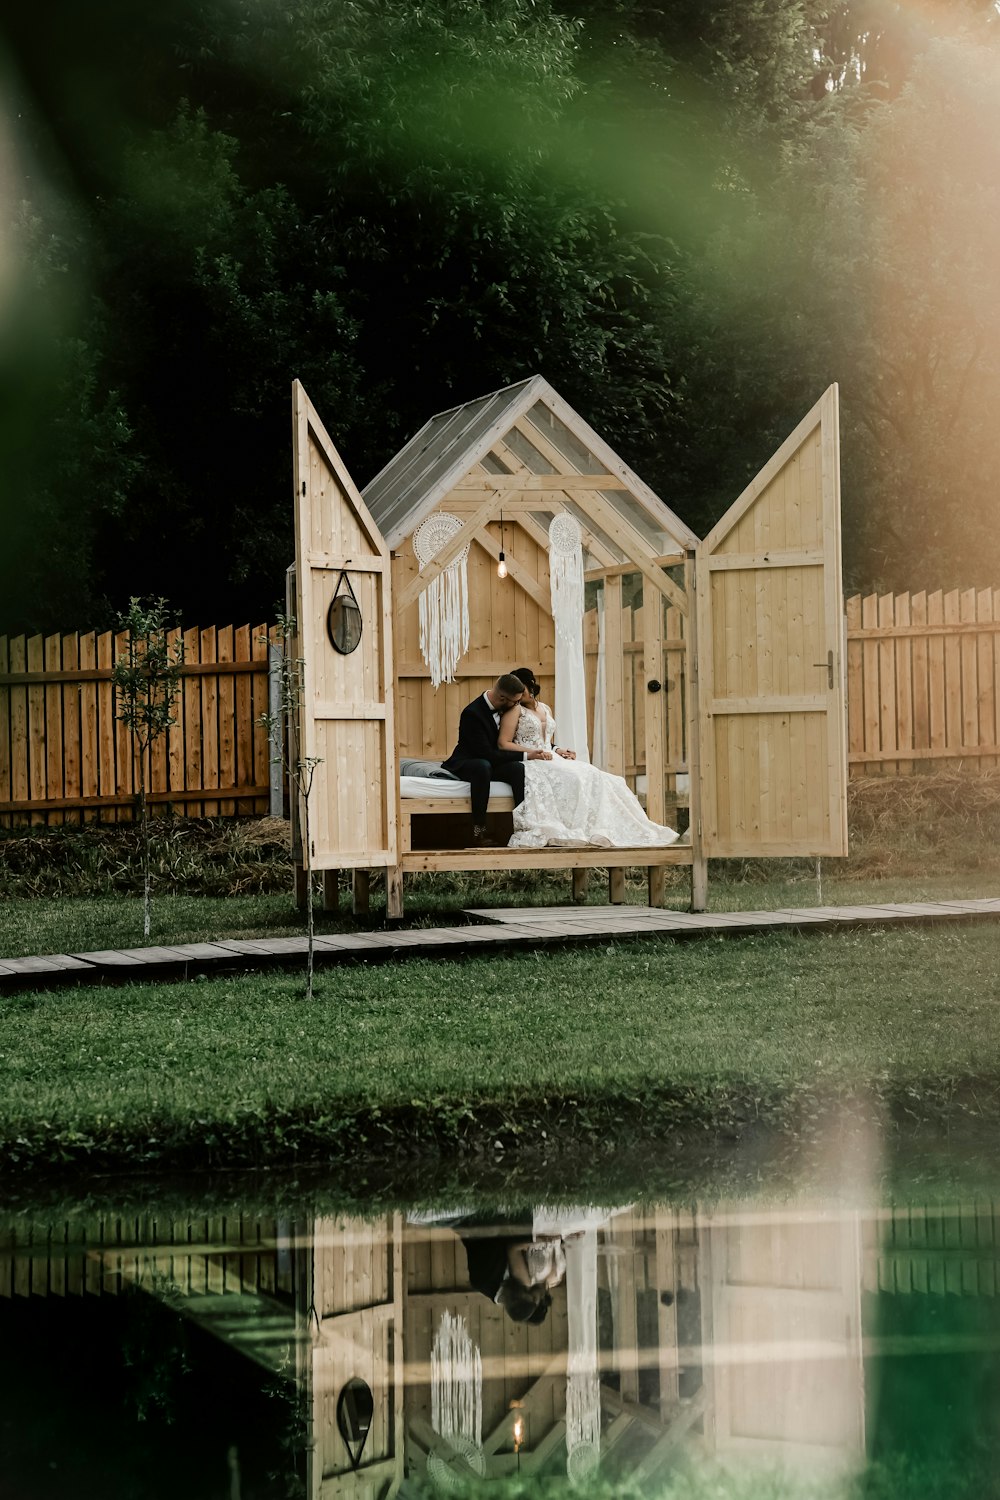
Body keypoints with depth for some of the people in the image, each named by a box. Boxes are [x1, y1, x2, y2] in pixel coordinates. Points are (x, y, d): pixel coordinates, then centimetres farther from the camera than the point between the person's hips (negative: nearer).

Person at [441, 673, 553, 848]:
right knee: (483, 767, -41)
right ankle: (478, 832, -38)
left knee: (519, 769, -26)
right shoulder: (472, 713, -24)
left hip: (490, 762, 6)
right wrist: (525, 755, -24)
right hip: (465, 765, -6)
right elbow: (486, 753, -25)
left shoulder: (502, 708, 0)